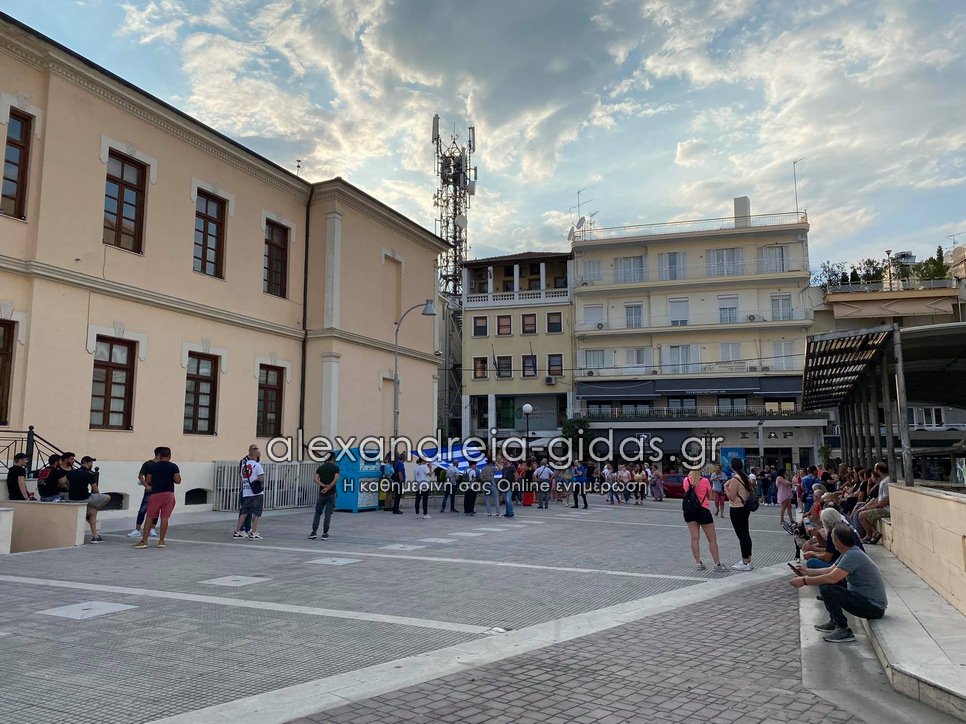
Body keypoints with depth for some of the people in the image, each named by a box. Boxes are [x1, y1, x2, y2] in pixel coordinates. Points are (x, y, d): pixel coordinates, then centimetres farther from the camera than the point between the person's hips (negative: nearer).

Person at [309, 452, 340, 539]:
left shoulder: (321, 468, 8)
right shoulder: (335, 467, -2)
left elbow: (316, 479, -6)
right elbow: (335, 479, -17)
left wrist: (324, 486, -15)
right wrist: (328, 488, -18)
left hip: (322, 493, 3)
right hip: (331, 493, -3)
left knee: (318, 513, 13)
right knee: (328, 514, 2)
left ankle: (314, 532, 7)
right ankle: (325, 533, 1)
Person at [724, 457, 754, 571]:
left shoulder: (735, 480, -19)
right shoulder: (746, 478, 8)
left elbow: (731, 497, -19)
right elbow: (750, 492, 17)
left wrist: (726, 487, -7)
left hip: (737, 510, -9)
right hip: (745, 508, 9)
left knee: (741, 535, -3)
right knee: (745, 534, 16)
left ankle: (745, 563, 1)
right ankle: (747, 559, 25)